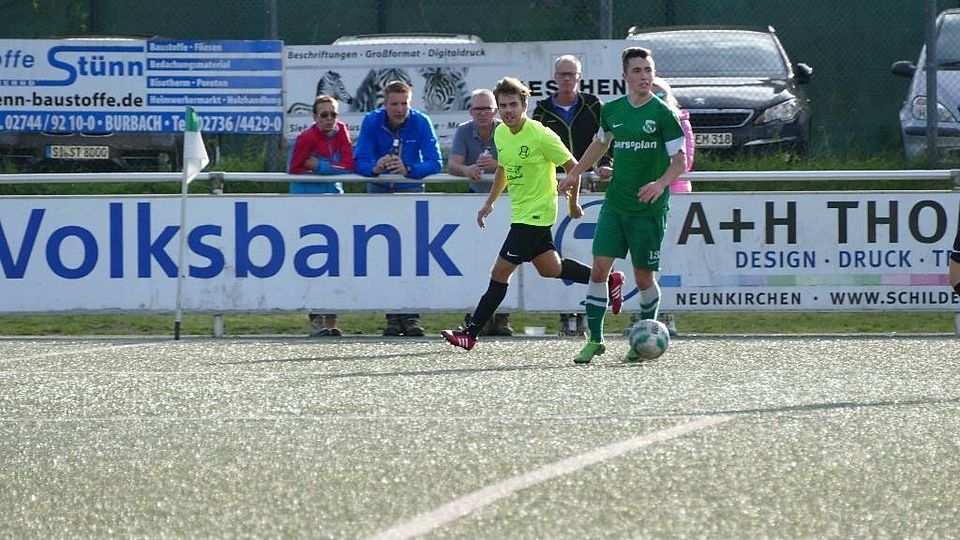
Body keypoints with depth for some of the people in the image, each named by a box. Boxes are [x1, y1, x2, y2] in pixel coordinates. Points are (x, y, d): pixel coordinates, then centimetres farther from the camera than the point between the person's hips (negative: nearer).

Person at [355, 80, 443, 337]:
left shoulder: (421, 123, -13)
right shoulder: (372, 121, -11)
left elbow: (434, 164, -20)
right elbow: (360, 162, -16)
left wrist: (408, 169, -39)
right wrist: (376, 168, -39)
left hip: (411, 190, -1)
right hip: (379, 191, 1)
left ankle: (411, 315, -12)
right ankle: (393, 315, 0)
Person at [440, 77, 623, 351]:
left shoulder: (541, 135, -20)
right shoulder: (500, 133, 3)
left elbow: (572, 166, -10)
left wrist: (573, 202, -2)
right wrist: (490, 202, 15)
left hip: (536, 213, -9)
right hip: (519, 212, 9)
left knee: (500, 273, -7)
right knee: (550, 268, 18)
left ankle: (471, 333, -3)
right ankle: (608, 281, 33)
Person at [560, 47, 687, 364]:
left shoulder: (663, 114, -8)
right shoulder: (612, 111, 6)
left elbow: (680, 161, -9)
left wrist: (661, 183, -27)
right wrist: (574, 174, 30)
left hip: (649, 208, -4)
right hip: (615, 204, 4)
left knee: (644, 277, 1)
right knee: (599, 267, -6)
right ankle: (594, 340, 1)